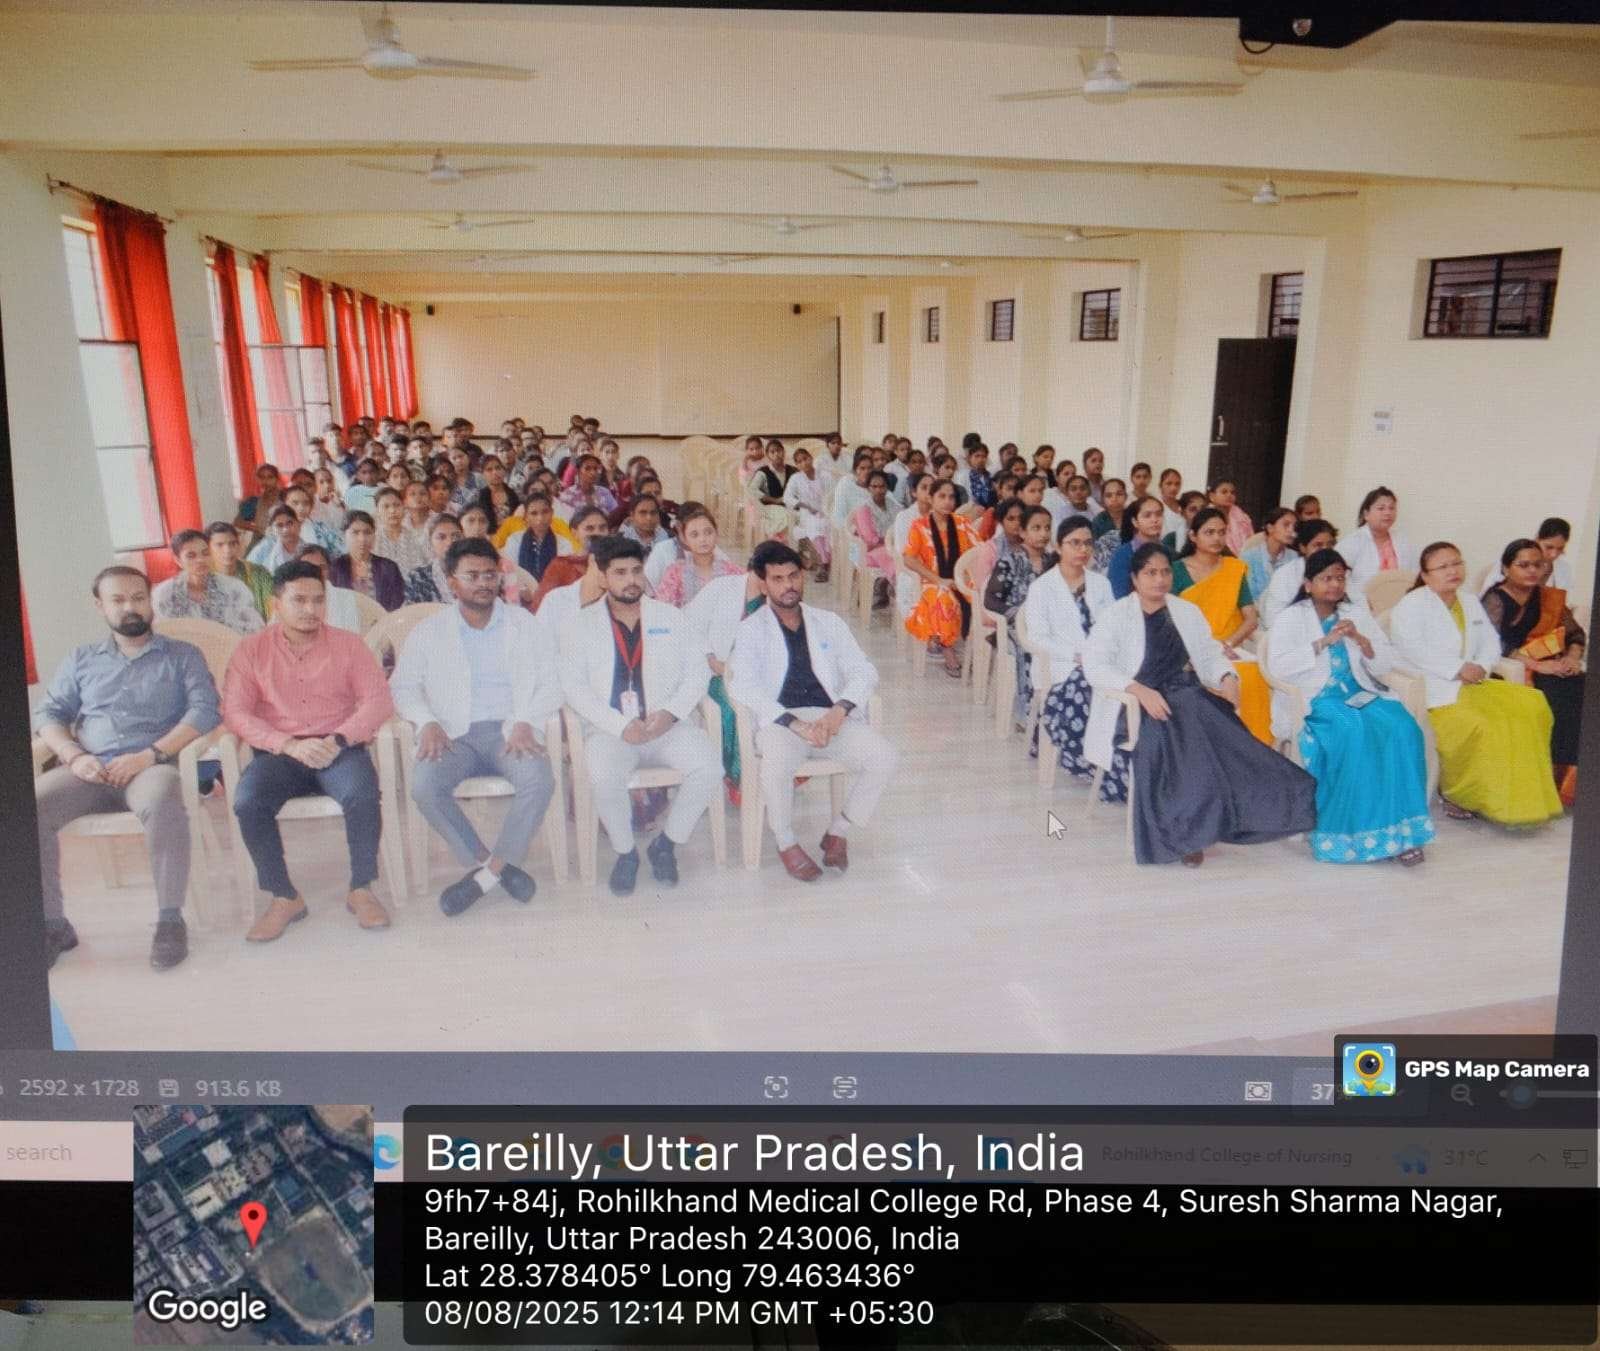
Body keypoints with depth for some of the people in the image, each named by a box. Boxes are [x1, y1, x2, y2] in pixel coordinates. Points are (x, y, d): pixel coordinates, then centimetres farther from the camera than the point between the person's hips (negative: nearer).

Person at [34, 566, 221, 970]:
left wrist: (150, 755, -13)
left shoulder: (182, 656, 14)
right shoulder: (80, 660, 24)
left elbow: (205, 710, 0)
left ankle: (170, 919, -25)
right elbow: (48, 713, 15)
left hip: (152, 766, -3)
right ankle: (53, 924, -12)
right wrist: (74, 755, -7)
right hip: (88, 771, 3)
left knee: (161, 804, -38)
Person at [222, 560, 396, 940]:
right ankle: (284, 898, -12)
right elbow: (235, 712, -2)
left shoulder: (347, 644, 8)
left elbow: (378, 700, 0)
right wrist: (290, 744, -17)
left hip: (340, 749, -1)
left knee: (362, 795, -32)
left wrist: (338, 740, -17)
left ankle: (361, 890, -12)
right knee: (247, 802, -29)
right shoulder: (252, 650, 7)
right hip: (278, 752, 1)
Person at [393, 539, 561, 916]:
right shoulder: (429, 631, 13)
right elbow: (403, 684, 9)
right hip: (454, 734, 1)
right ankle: (499, 867, -15)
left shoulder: (524, 623, 12)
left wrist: (525, 723, -12)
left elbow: (550, 682, 5)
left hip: (510, 729, -1)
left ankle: (483, 874, -17)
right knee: (425, 785, -30)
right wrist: (427, 722, -11)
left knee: (539, 781, -32)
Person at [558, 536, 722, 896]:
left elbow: (696, 673, 8)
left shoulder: (672, 618, 13)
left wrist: (671, 712, -11)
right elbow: (574, 687, -2)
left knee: (709, 766, -26)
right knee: (605, 778, -34)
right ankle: (625, 853, -5)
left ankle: (666, 844, -3)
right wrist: (621, 725, -15)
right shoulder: (580, 625, 8)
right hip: (610, 729, -2)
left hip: (666, 725, 2)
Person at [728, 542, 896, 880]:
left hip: (833, 717, 3)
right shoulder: (751, 629, 8)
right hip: (780, 721, -3)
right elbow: (741, 687, -8)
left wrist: (839, 711, -11)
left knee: (885, 759, -21)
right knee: (776, 767, -35)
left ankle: (839, 832, 1)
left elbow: (864, 671, 10)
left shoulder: (828, 622, 19)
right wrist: (796, 724, -19)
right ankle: (786, 843, -6)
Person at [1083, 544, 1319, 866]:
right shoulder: (1116, 615, 1)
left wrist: (1227, 678, -9)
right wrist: (1139, 689, -25)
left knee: (1222, 734, -28)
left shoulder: (1187, 612, 16)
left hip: (1187, 696, 4)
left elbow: (1210, 656, 15)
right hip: (1136, 705, -4)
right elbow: (1094, 664, -11)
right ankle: (1187, 829, -25)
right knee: (1170, 736, -35)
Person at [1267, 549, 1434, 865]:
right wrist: (1323, 642, -14)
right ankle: (1344, 829, -26)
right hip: (1315, 697, -4)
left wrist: (1359, 638, -6)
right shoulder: (1291, 617, 6)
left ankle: (1399, 827, -23)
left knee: (1402, 728, -27)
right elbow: (1278, 667, -9)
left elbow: (1386, 664, 12)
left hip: (1360, 693, 4)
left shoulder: (1358, 613, 18)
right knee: (1352, 731, -35)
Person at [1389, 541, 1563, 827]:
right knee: (1475, 726, -31)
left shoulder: (1470, 602, 21)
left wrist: (1481, 667, -6)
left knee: (1532, 706, -12)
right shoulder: (1410, 606, -4)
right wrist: (1457, 670, -22)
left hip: (1471, 683, 7)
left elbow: (1491, 641, 16)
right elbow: (1413, 649, -18)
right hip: (1430, 689, -7)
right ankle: (1454, 792, -10)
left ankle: (1520, 792, -6)